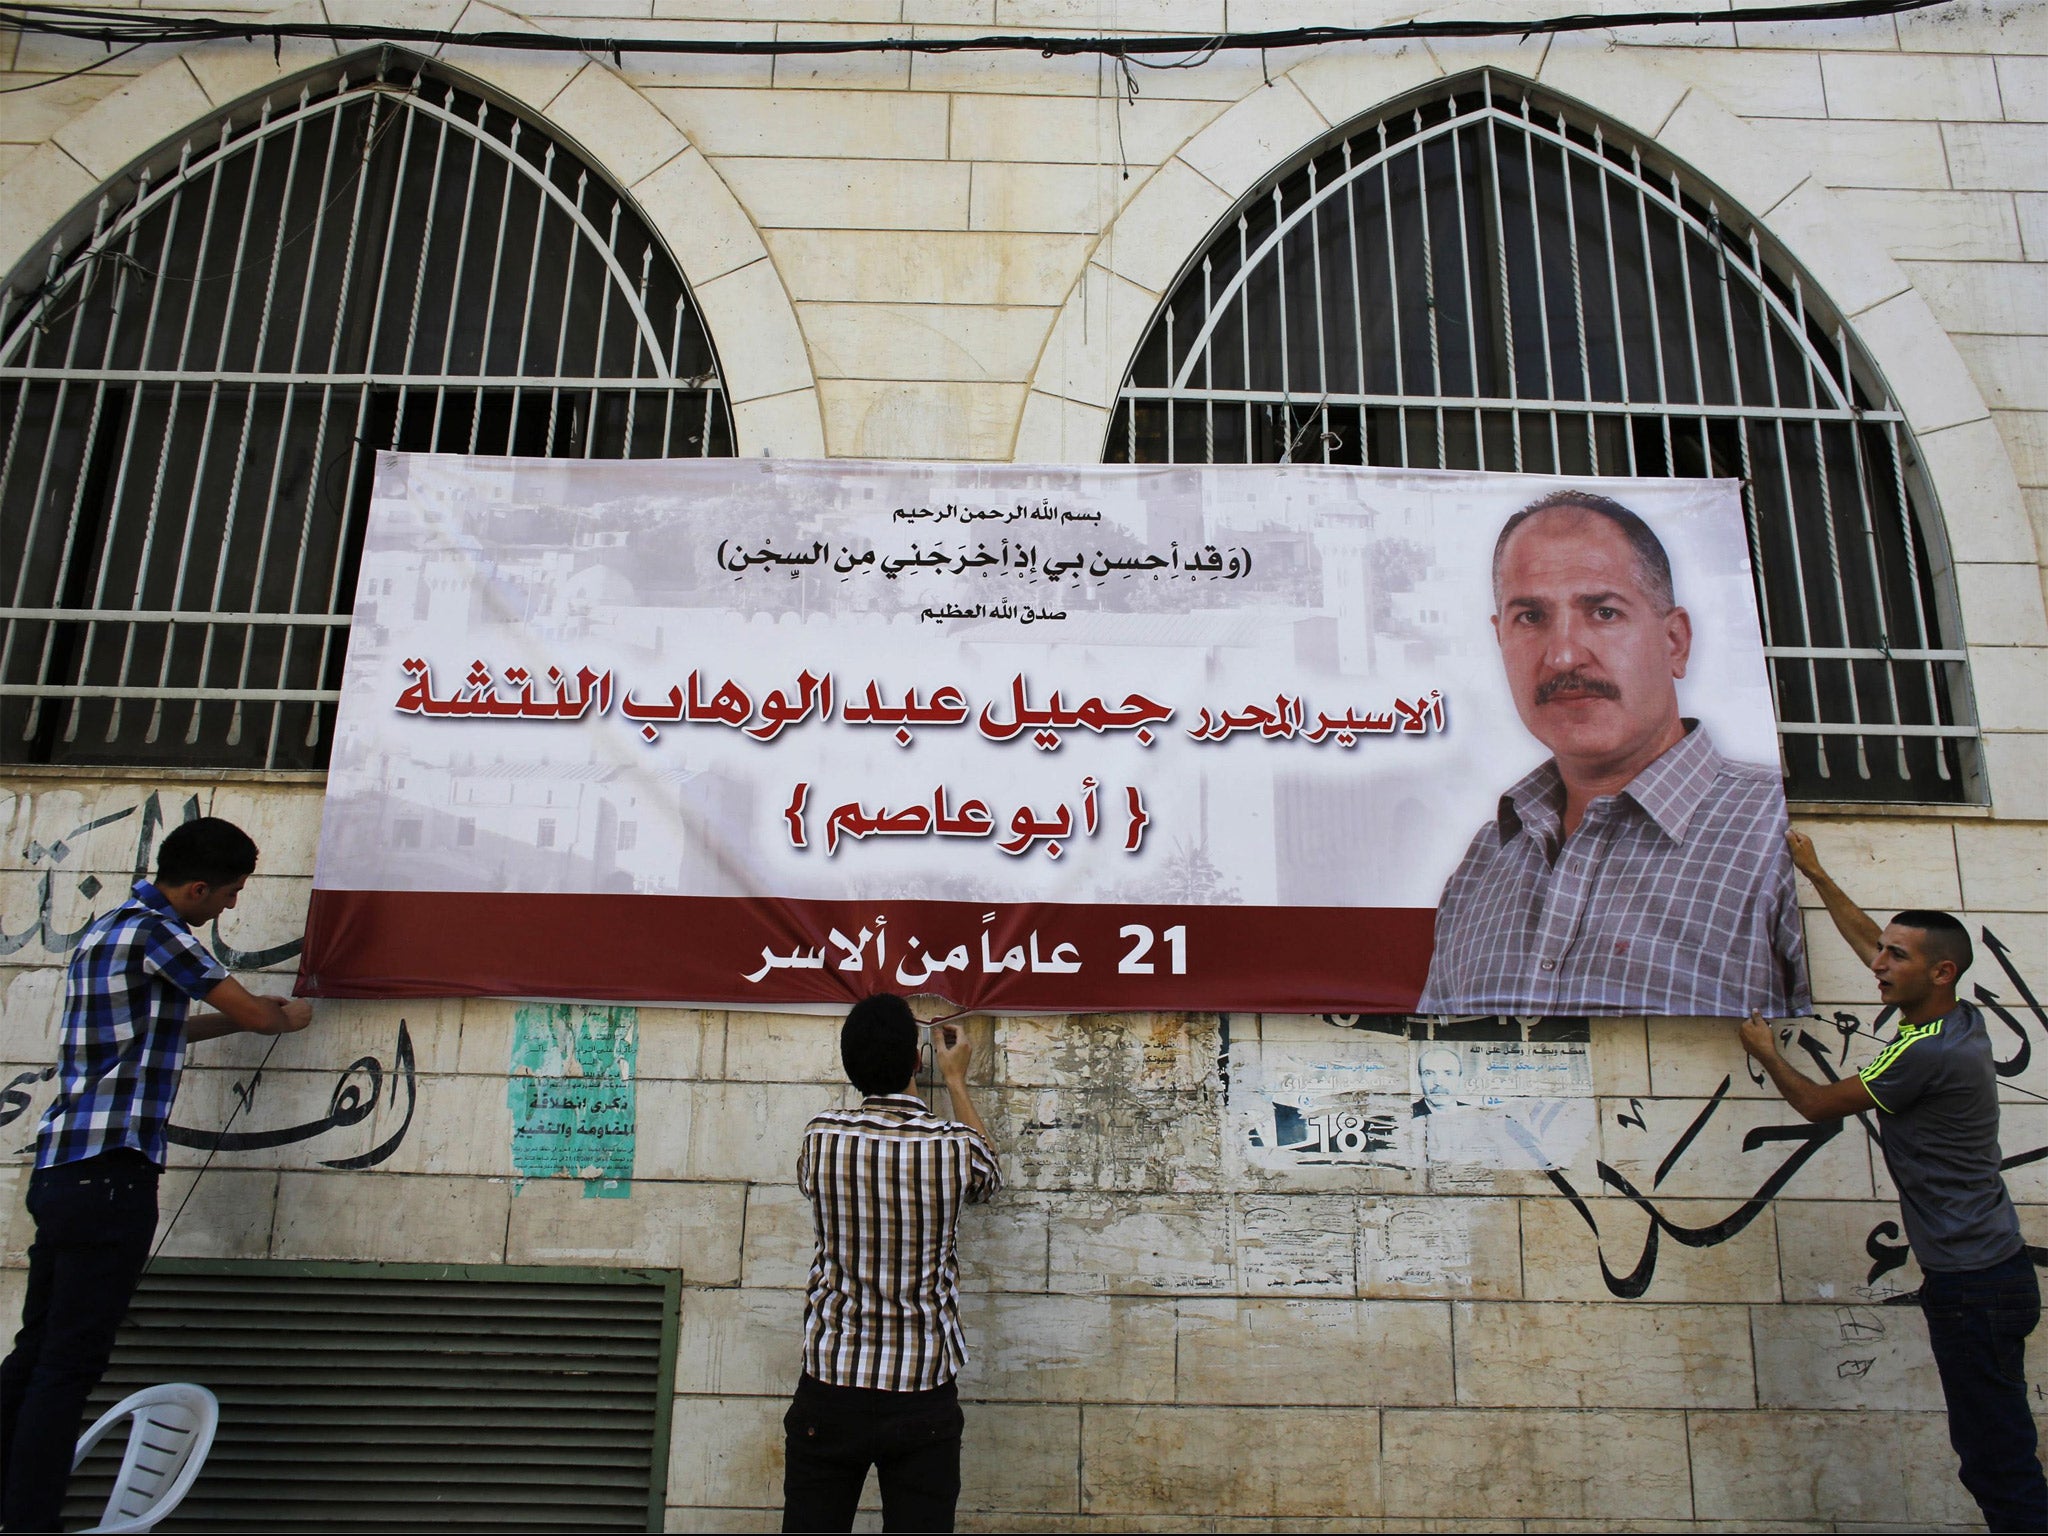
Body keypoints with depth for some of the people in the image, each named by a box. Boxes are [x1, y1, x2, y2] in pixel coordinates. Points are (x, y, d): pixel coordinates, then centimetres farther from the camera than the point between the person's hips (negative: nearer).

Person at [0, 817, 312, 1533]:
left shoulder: (105, 930, 18)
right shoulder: (159, 933, -11)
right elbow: (255, 1013, -6)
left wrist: (250, 1015, 29)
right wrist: (292, 1016, 16)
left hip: (58, 1169, 10)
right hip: (111, 1175, -9)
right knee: (69, 1366, -7)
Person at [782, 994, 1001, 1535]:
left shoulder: (820, 1137, -8)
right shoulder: (955, 1146, -12)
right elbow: (988, 1177, 14)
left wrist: (880, 1063, 24)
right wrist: (955, 1079, 24)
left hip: (829, 1392, 1)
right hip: (923, 1395, -1)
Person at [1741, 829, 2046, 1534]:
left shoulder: (1926, 1052, -19)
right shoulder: (1963, 1021, 8)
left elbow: (1821, 1102, -5)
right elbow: (1867, 940, 22)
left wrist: (1765, 1052, 12)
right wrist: (1815, 874, 30)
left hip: (1972, 1283, -10)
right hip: (1989, 1267, 10)